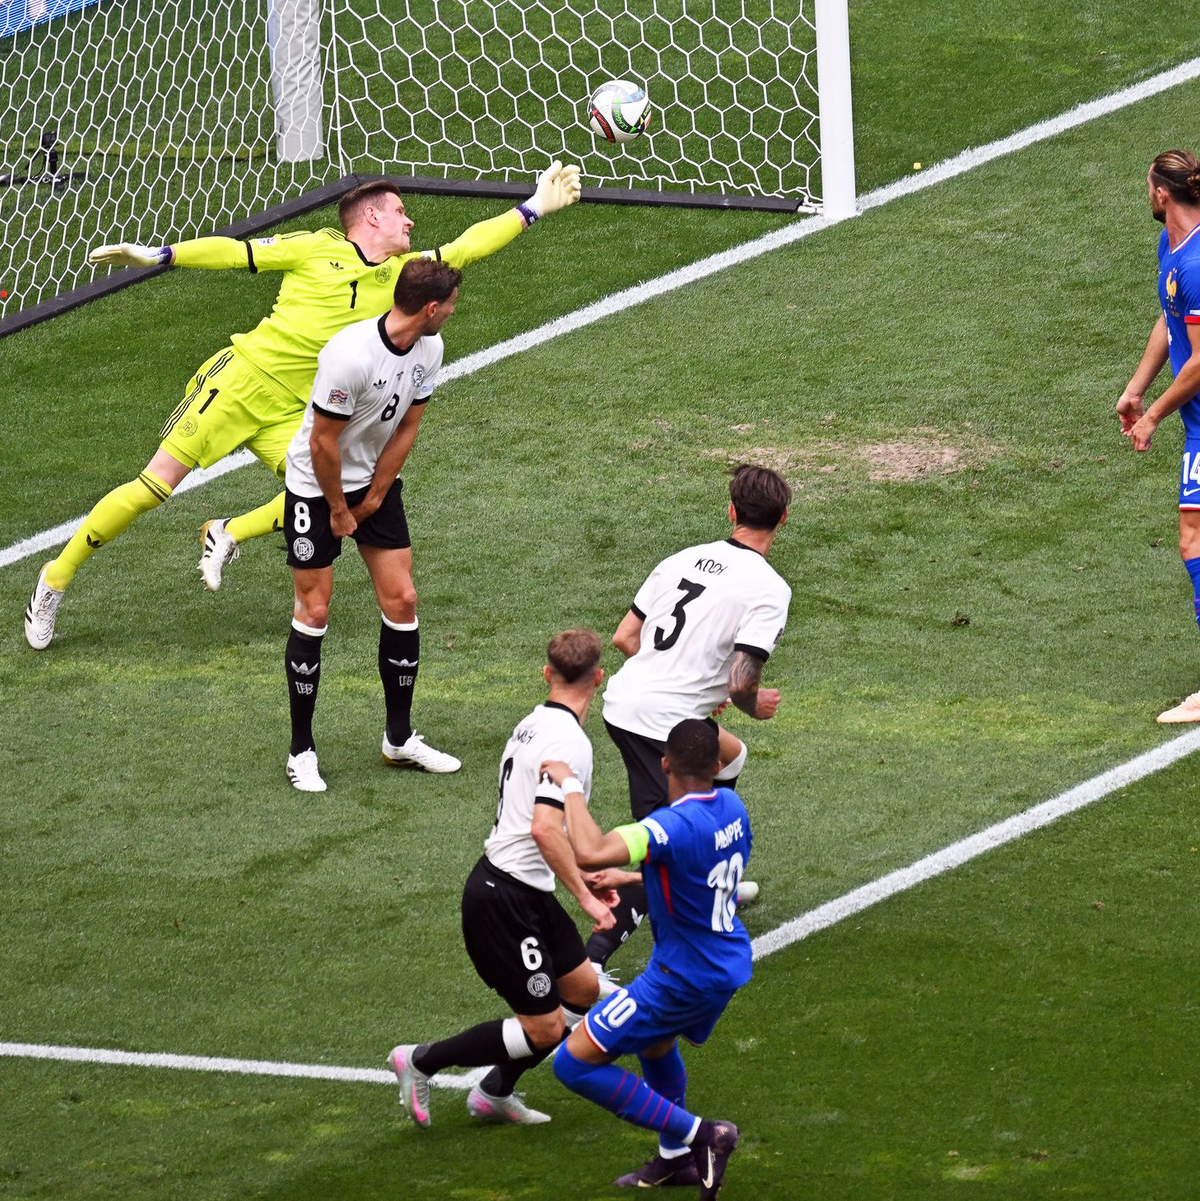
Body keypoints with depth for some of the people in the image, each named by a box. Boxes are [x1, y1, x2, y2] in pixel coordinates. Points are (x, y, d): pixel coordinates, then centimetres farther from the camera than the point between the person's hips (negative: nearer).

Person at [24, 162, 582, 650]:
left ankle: (228, 535, 1)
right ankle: (56, 578, 3)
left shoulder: (402, 276, 12)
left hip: (291, 413, 5)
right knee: (155, 486, -10)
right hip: (241, 379, -5)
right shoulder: (318, 249, -1)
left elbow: (465, 247, 13)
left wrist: (534, 208, 10)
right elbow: (235, 252, 0)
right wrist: (156, 256, -5)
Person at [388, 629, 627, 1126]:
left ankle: (494, 1092, 28)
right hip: (505, 900, -10)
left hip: (526, 891, 10)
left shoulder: (533, 725, 10)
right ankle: (421, 1062, 10)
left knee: (582, 989, 17)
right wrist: (583, 895, -24)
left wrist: (582, 874, 22)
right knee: (544, 1028, -3)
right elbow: (545, 827, -31)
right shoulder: (568, 741, -20)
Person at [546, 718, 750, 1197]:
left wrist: (571, 786, -28)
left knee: (575, 1063, -3)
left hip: (682, 976, -9)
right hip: (729, 965, 9)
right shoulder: (731, 806, -4)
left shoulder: (674, 826, -31)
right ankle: (675, 1159, 46)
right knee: (654, 1041, 36)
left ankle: (698, 1135, -2)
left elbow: (590, 852, -44)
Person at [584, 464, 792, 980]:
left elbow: (623, 637, 11)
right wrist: (757, 706, 5)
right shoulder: (768, 589, -11)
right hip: (663, 723, -8)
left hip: (623, 700, 8)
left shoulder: (685, 559, 9)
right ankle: (590, 962, -18)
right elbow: (740, 683, -19)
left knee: (729, 754, 34)